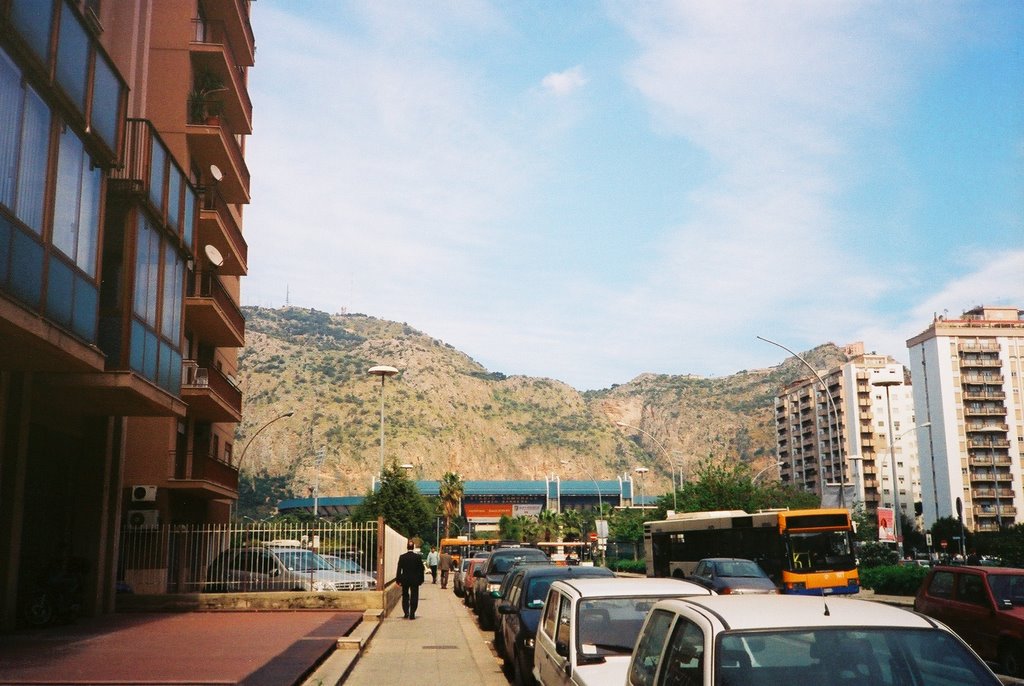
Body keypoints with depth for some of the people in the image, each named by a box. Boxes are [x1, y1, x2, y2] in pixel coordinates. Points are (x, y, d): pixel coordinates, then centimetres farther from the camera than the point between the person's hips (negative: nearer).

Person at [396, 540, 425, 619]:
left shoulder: (402, 557, -7)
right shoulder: (418, 556, -6)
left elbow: (399, 569, -5)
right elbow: (421, 569, -1)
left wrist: (398, 580, 1)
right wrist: (421, 579, 7)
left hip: (405, 580, 0)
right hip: (415, 580, 0)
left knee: (405, 596, 15)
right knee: (414, 597, 6)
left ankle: (406, 613, 8)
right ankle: (412, 614, 4)